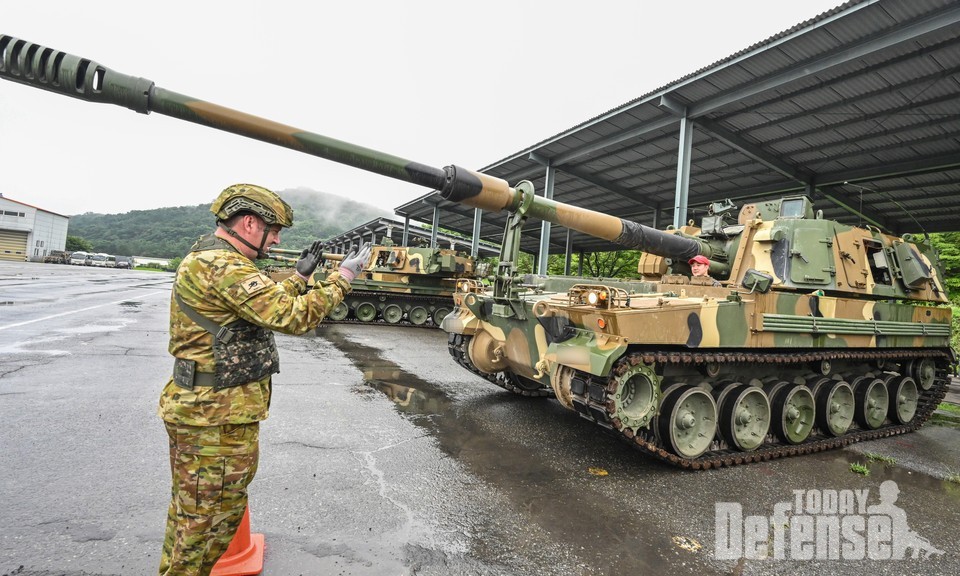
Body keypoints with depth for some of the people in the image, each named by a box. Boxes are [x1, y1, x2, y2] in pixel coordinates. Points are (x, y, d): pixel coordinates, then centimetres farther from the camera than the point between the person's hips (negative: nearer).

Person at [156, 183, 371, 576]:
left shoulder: (209, 258, 12)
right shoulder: (223, 266, -23)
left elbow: (267, 305, 19)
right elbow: (292, 316, -28)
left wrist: (301, 274, 15)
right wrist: (343, 276, -19)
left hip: (203, 409, 11)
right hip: (217, 421, -11)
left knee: (191, 514, 26)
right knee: (203, 521, 8)